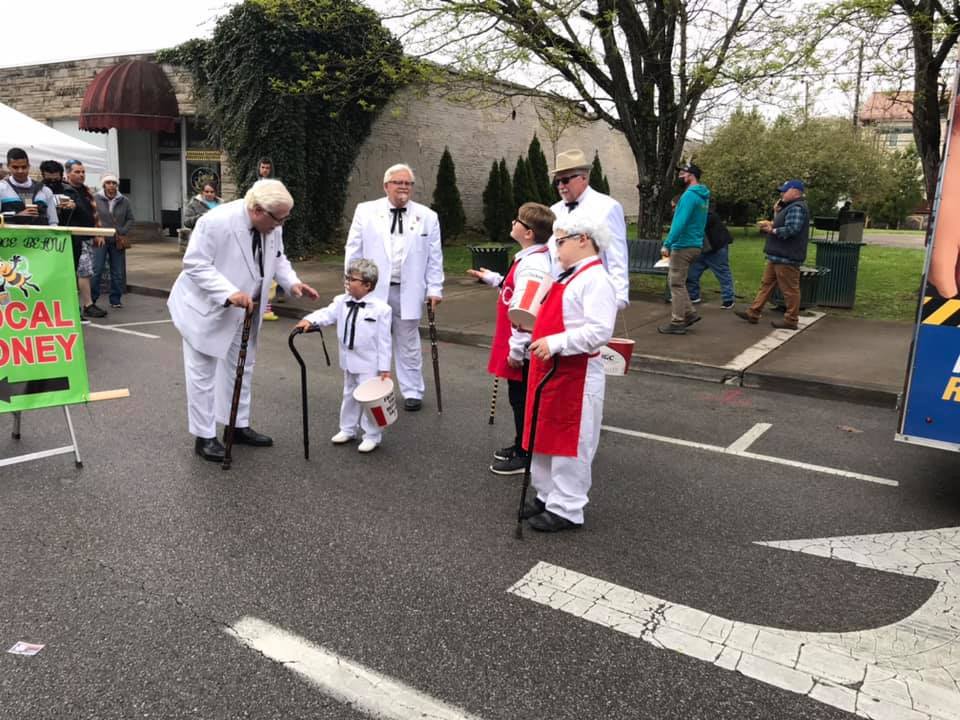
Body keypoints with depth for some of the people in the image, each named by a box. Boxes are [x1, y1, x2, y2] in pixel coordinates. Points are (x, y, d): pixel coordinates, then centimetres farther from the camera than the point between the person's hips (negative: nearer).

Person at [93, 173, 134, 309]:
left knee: (118, 272, 7)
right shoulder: (96, 199, -4)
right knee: (96, 271, -4)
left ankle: (115, 300, 19)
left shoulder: (124, 201, 5)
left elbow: (130, 219, 10)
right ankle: (91, 300, 6)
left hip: (118, 241, 3)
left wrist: (123, 232, -3)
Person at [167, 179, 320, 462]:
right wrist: (229, 293, -37)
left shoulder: (272, 225, -9)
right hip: (206, 307, -7)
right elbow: (195, 264, -26)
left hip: (244, 309, 7)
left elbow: (277, 257, 7)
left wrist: (292, 282, -12)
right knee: (203, 373, 4)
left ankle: (239, 426, 30)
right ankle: (204, 437, 14)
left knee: (241, 368, 15)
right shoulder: (216, 221, -30)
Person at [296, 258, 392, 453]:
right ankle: (347, 430, 35)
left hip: (369, 364, -6)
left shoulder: (381, 308, -15)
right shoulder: (341, 302, 1)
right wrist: (310, 320, -35)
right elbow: (327, 313, -14)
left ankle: (372, 436, 14)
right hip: (349, 361, 6)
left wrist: (385, 368, -14)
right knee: (349, 395, 19)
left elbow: (384, 340, -14)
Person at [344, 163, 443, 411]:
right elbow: (354, 250, 5)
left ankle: (412, 392, 21)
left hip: (408, 291, 0)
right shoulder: (366, 211, 2)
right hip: (372, 289, 0)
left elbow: (435, 257, 5)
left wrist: (435, 288, 1)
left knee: (408, 343, 10)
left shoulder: (427, 216, 4)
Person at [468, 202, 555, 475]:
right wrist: (493, 279, 28)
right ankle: (521, 445, 34)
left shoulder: (532, 265, -23)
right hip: (517, 346, 10)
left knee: (522, 399, 2)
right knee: (519, 397, 20)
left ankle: (525, 456, 15)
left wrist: (516, 349, -23)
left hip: (523, 349, -10)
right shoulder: (531, 258, 8)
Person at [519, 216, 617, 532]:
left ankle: (566, 509, 15)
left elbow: (599, 331, -26)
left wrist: (555, 343, -27)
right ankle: (547, 495, 34)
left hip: (576, 375, -10)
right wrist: (538, 334, 12)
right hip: (549, 370, 10)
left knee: (570, 442, 2)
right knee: (544, 436, 19)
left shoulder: (596, 280, -17)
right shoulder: (567, 277, 14)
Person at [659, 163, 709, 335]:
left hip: (683, 246, -9)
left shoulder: (690, 195, -16)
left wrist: (667, 244, -24)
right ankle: (689, 313, 17)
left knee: (677, 284, -3)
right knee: (675, 280, 18)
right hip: (694, 245, 9)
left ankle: (677, 323, 1)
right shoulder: (702, 196, 15)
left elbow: (680, 223, -24)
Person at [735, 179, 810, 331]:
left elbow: (791, 230, -26)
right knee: (766, 284, 12)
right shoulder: (790, 207, 21)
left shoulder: (797, 208, -14)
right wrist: (771, 224, 4)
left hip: (786, 257, -11)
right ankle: (753, 313, 16)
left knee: (789, 289, -4)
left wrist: (772, 230, -13)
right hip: (778, 256, 11)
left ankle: (791, 320, 2)